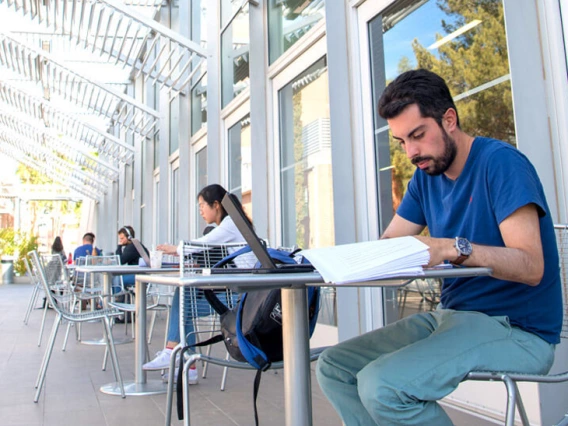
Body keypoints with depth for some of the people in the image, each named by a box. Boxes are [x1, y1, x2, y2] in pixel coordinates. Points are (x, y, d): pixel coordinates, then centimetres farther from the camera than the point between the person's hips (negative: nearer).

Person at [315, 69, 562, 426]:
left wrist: (452, 248, -35)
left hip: (517, 329, -8)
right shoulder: (426, 176, 11)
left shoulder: (500, 162, -12)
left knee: (381, 385, -28)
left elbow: (531, 267, -21)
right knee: (333, 368, 0)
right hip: (453, 314, 8)